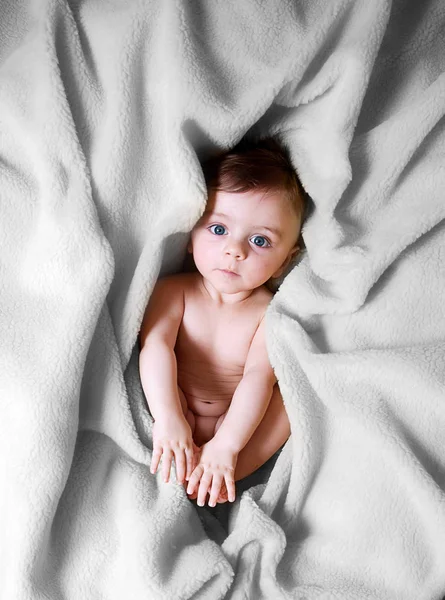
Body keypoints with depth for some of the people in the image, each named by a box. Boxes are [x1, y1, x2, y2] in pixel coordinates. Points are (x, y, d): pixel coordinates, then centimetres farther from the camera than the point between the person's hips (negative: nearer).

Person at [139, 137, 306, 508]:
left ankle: (218, 479, -30)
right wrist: (169, 420, -41)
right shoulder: (174, 291, -11)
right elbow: (156, 345, -25)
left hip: (237, 421, 0)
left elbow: (258, 378, -24)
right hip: (176, 413, 0)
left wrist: (225, 447, -37)